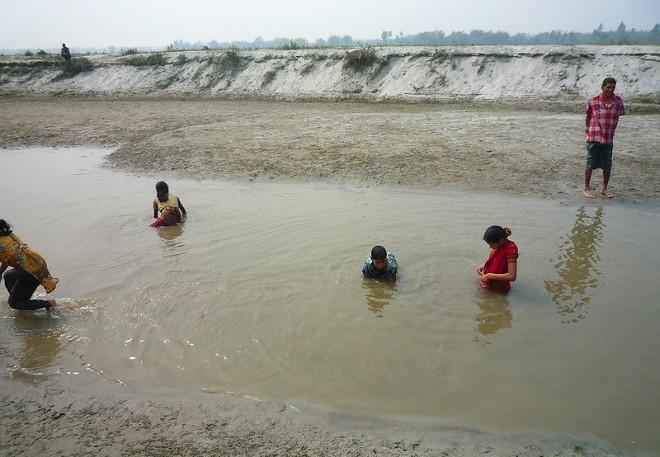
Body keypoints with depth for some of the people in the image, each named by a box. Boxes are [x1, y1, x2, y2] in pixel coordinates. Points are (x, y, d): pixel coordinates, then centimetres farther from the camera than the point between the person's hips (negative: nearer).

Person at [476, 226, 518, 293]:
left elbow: (512, 276, -27)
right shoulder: (497, 245, -3)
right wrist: (483, 267, -2)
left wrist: (489, 276, -23)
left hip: (498, 288, -8)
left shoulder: (511, 248, -24)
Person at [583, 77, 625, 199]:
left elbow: (617, 116, 11)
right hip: (593, 138, -3)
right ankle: (586, 188, 15)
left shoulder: (618, 101, -2)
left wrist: (611, 131, 14)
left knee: (607, 166, 8)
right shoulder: (592, 101, -9)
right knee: (590, 164, 4)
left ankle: (604, 189, 23)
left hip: (608, 139, 3)